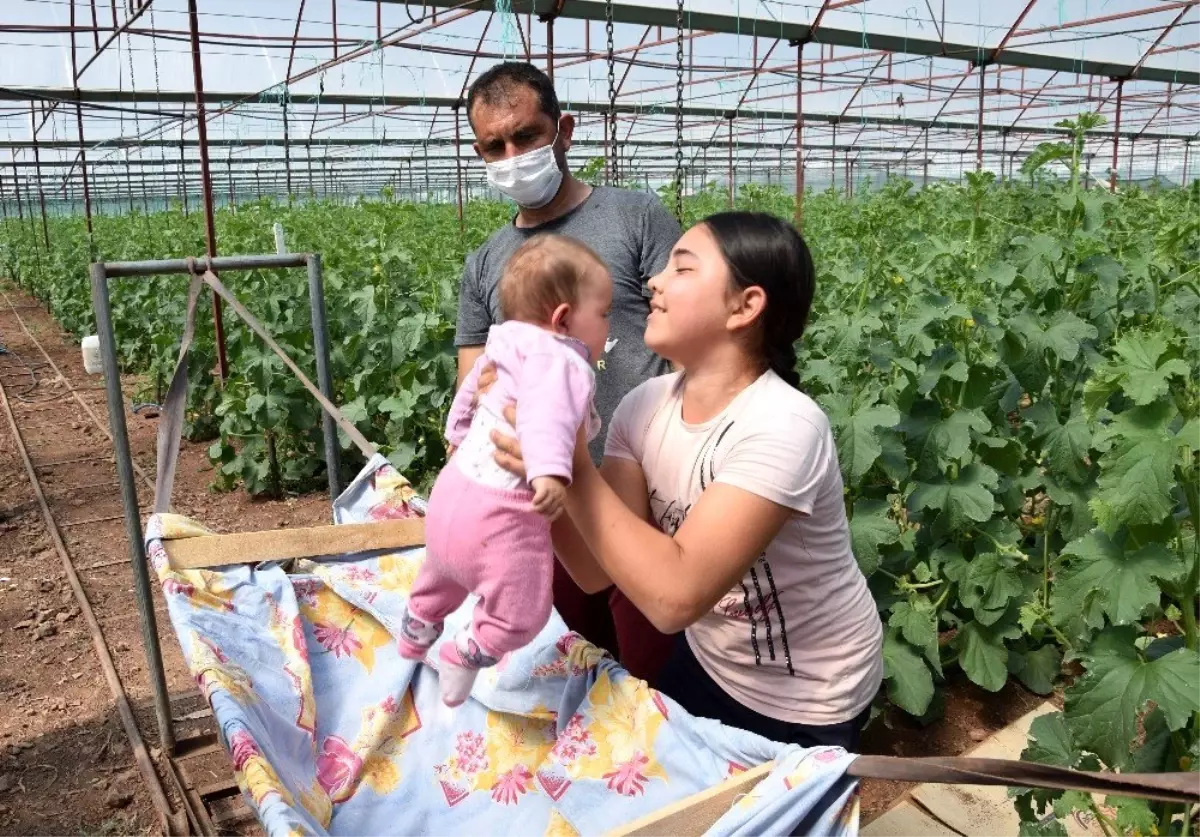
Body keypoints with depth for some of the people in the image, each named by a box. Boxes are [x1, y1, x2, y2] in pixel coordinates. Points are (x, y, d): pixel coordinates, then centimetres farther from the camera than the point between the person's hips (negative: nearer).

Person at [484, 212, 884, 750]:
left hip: (804, 704, -5)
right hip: (707, 660, 6)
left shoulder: (782, 427, -32)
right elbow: (597, 571, -14)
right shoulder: (644, 407, -12)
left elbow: (675, 596, -38)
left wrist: (573, 470, -36)